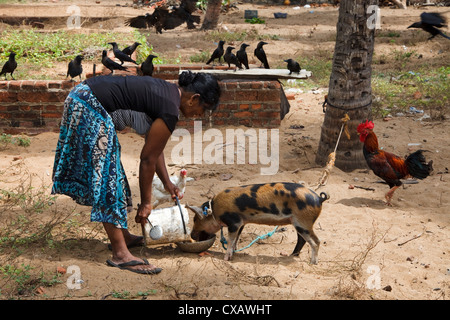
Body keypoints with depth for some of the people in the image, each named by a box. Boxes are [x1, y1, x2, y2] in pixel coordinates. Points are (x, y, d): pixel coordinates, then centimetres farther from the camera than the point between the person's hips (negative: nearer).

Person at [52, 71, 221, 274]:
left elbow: (154, 148, 20)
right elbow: (147, 159, -8)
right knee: (106, 175, -9)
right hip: (90, 110, -11)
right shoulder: (170, 110, -15)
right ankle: (120, 254, -7)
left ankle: (123, 235, 28)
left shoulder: (169, 91, 13)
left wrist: (167, 183, 25)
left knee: (110, 171, 17)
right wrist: (146, 203, 2)